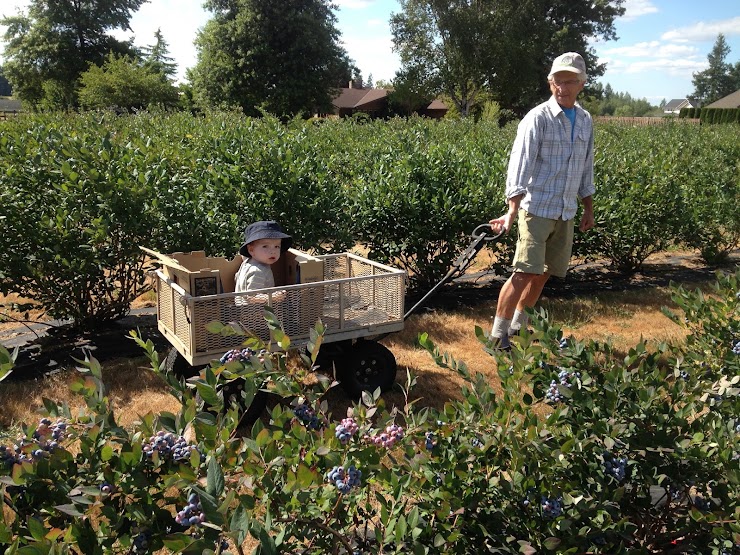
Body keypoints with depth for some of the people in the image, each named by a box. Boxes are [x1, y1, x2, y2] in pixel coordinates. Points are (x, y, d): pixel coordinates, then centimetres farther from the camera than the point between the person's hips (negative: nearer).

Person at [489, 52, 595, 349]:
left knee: (543, 274, 12)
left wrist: (588, 209, 19)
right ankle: (498, 334, -3)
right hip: (537, 209, -7)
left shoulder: (585, 120, 11)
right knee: (525, 272, -13)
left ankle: (518, 325, 28)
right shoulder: (537, 118, -10)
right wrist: (512, 211, -30)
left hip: (566, 213, 7)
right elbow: (520, 164, -20)